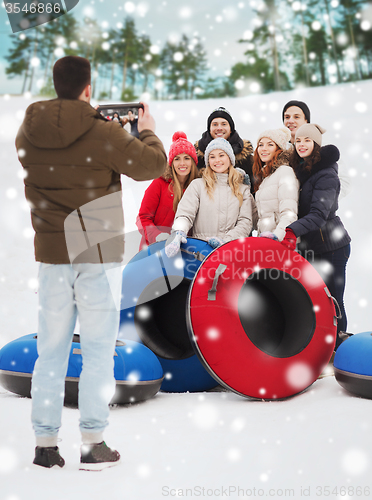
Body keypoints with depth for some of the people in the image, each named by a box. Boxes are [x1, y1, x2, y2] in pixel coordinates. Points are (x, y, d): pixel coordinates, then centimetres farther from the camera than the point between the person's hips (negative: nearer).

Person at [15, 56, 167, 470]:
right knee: (98, 350, 5)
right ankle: (93, 444, 7)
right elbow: (153, 164, -5)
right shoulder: (102, 133, -12)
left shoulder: (27, 132, 2)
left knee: (50, 350, 11)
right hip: (98, 254, -4)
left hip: (51, 253, 4)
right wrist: (147, 131, 14)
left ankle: (45, 443, 16)